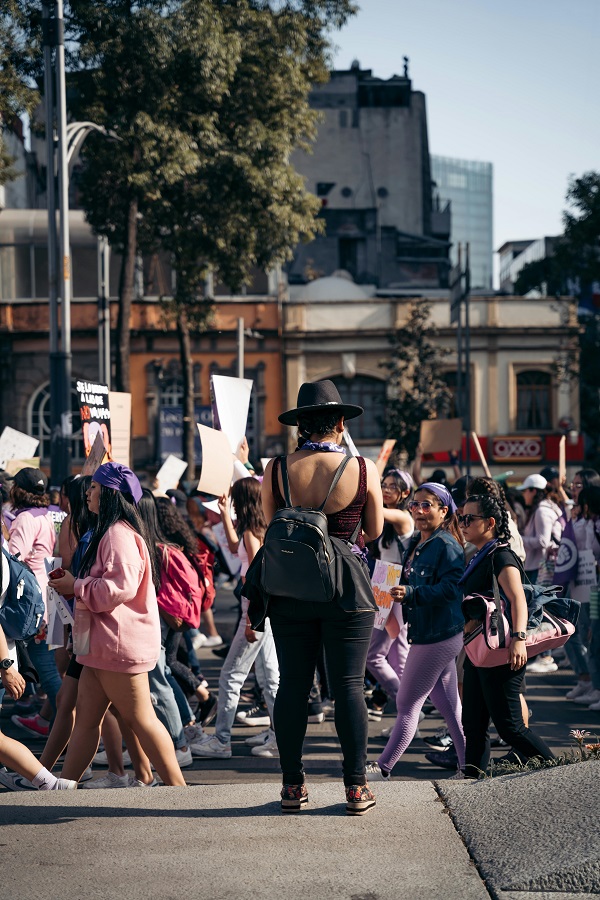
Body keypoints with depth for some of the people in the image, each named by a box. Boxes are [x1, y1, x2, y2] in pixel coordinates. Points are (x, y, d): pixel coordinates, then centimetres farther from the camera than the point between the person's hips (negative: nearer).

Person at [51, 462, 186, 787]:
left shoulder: (119, 533, -15)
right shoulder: (108, 531, 20)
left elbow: (120, 587, -24)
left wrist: (76, 586, -12)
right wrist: (73, 583, 14)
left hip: (120, 644, -11)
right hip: (101, 644, 11)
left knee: (140, 719, -5)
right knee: (86, 719, 10)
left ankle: (178, 788, 0)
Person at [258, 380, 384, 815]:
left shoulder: (276, 470, -4)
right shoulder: (364, 469, -7)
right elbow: (375, 531, 3)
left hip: (291, 591, 1)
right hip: (347, 590, -1)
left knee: (293, 685, 8)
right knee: (349, 686, 4)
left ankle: (293, 784, 13)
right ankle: (356, 787, 8)